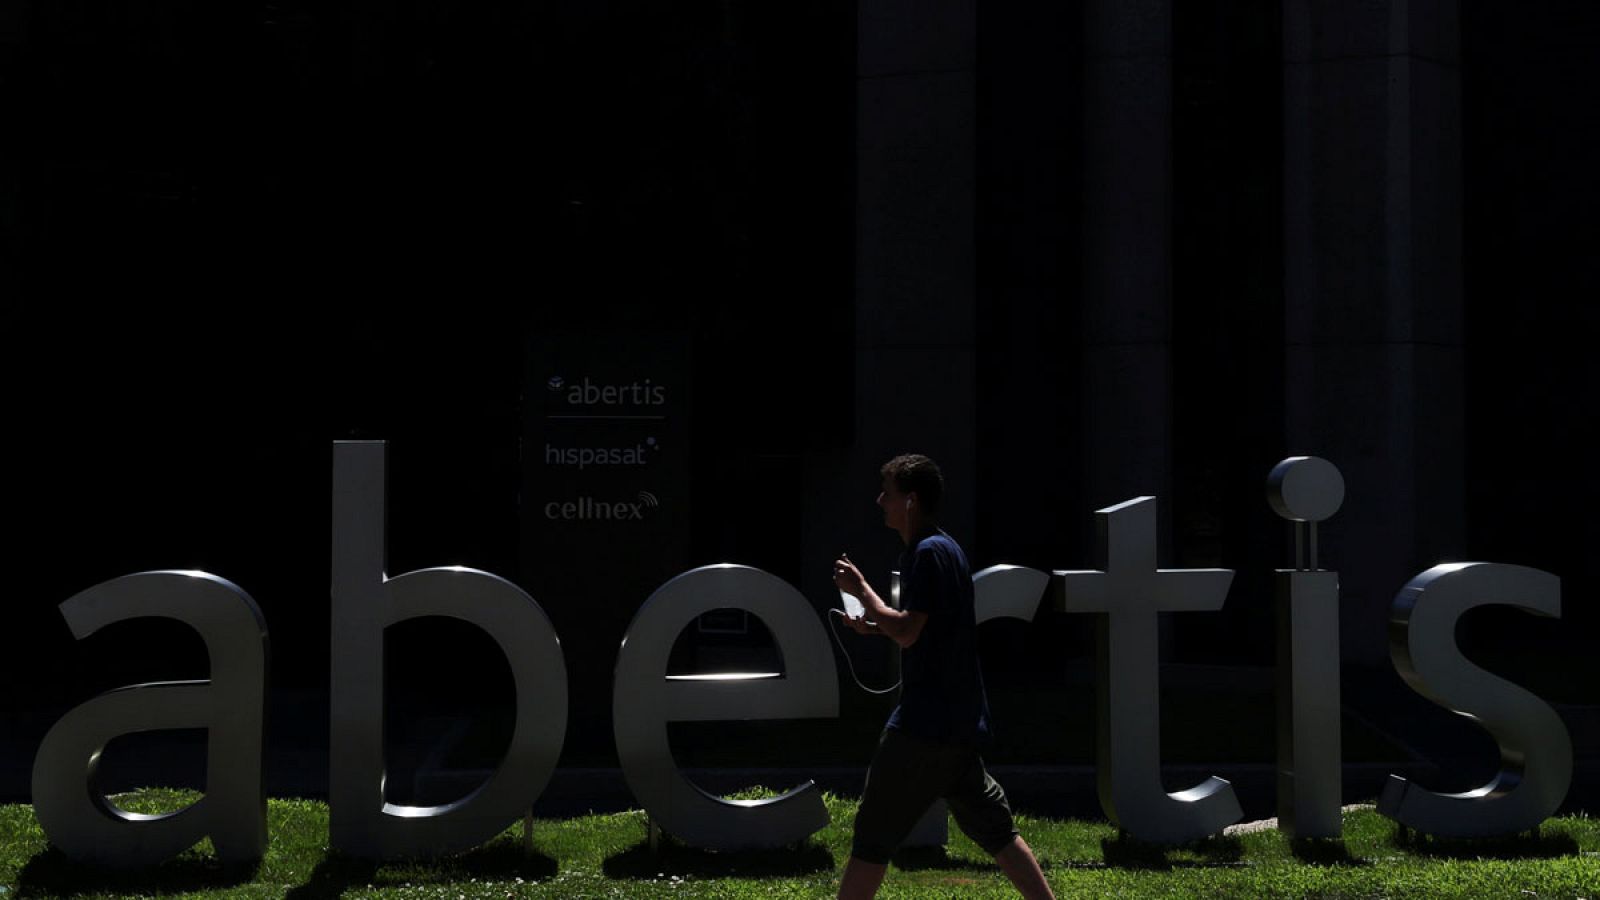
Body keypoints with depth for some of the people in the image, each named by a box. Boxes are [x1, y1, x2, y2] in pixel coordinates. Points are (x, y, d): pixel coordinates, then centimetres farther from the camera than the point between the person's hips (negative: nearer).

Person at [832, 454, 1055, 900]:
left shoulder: (929, 552, -14)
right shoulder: (947, 547, 16)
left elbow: (907, 632, -21)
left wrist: (861, 589, -11)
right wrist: (876, 626, 12)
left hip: (924, 725, -10)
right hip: (961, 723, 10)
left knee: (873, 834, -4)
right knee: (993, 828, 12)